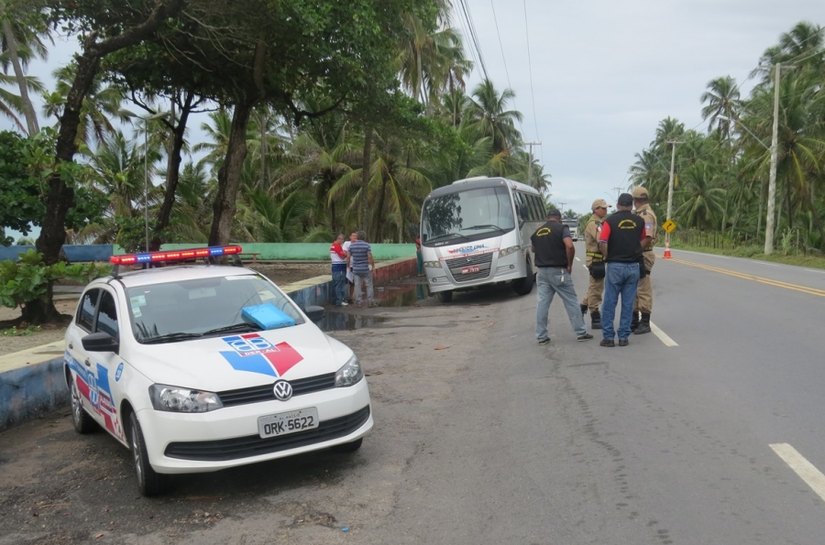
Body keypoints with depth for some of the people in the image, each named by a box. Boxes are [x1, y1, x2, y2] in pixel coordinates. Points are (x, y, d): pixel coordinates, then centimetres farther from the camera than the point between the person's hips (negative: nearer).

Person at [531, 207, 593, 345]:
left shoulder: (537, 232, 11)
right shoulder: (562, 228, -6)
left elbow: (534, 249, 20)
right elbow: (570, 246, -20)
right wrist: (570, 265, -10)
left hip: (542, 271, 5)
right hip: (558, 271, -5)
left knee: (542, 303, 6)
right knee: (571, 301, 5)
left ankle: (541, 336, 7)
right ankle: (580, 332, 10)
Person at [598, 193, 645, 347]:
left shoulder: (610, 220, -6)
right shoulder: (639, 220, 3)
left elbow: (602, 243, -15)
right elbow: (642, 240, 13)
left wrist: (607, 257, 0)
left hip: (615, 266, -2)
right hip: (633, 266, 3)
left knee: (609, 303, 5)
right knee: (628, 304, 8)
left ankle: (608, 337, 5)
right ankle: (624, 337, 11)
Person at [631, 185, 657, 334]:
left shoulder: (646, 215, -15)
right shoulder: (639, 214, 16)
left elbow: (648, 238, -23)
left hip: (643, 256, -10)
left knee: (644, 290, -3)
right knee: (633, 290, 14)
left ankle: (645, 323, 3)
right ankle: (634, 320, 23)